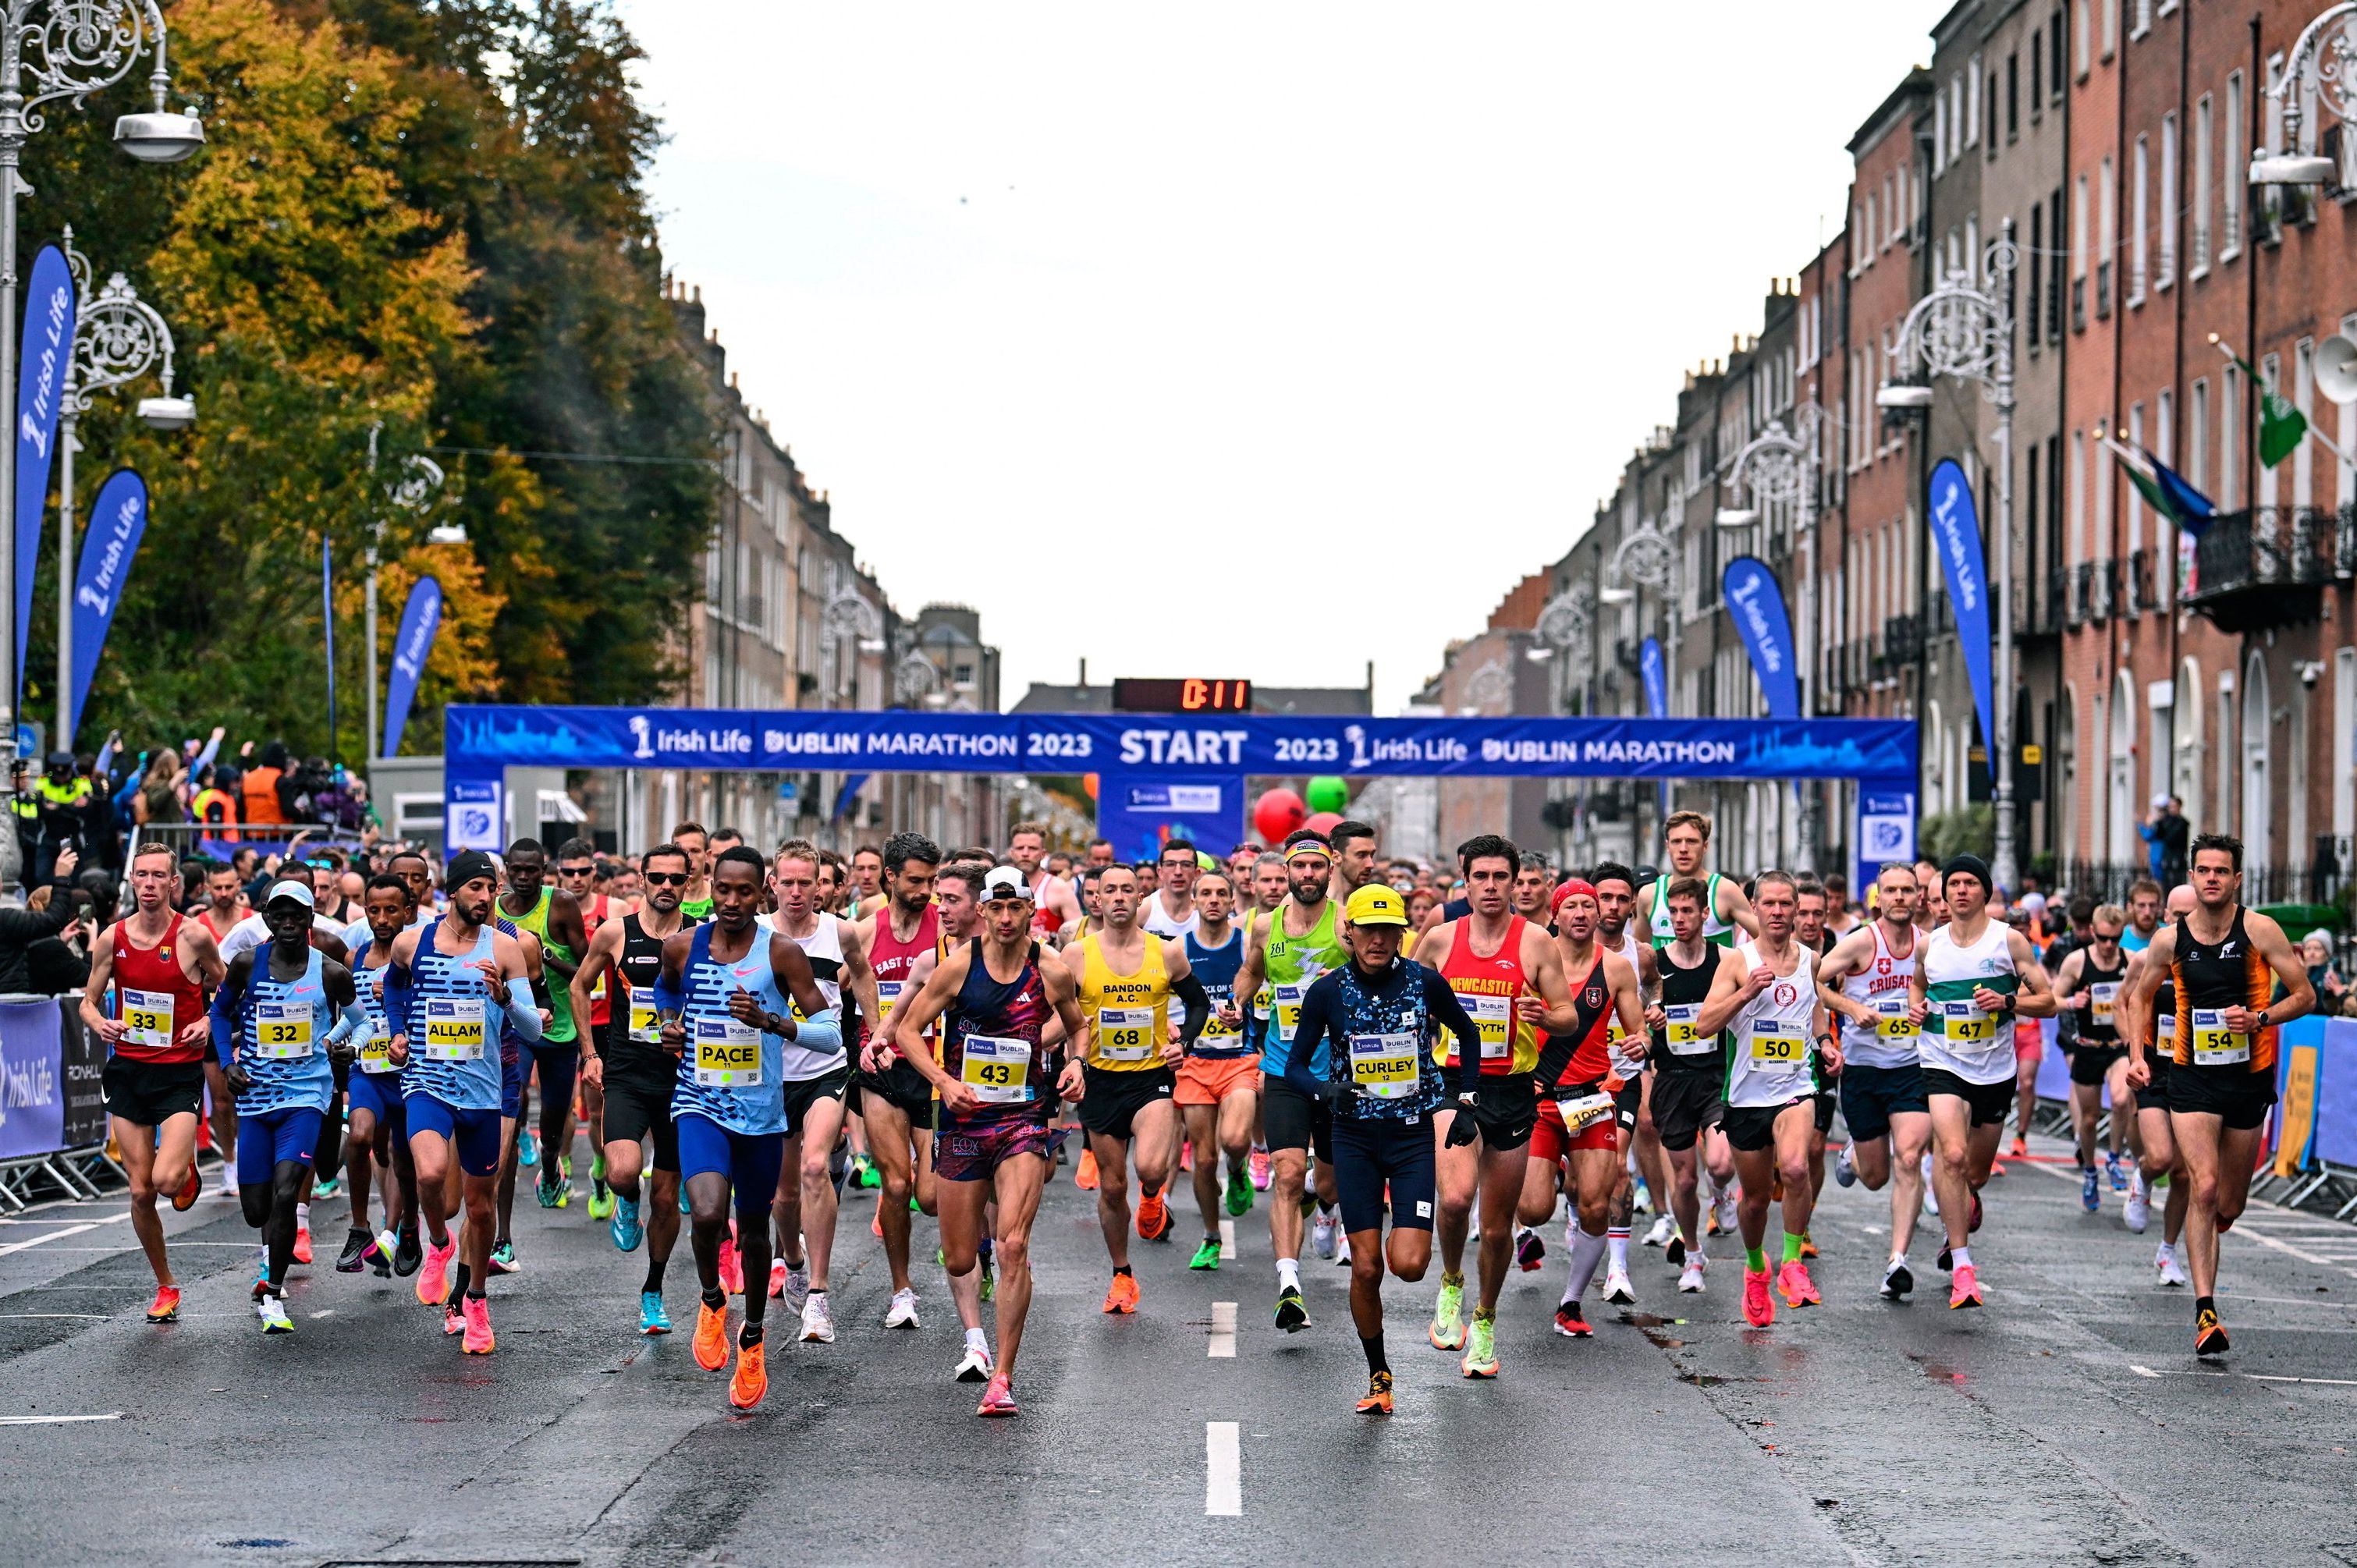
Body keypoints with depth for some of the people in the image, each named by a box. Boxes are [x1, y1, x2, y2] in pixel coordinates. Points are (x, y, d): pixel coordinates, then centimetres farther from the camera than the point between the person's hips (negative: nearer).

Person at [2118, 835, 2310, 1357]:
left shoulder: (2260, 931, -8)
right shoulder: (2170, 940, -2)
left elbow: (2304, 995, -4)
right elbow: (2139, 995, 15)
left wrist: (2260, 1018, -20)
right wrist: (2136, 1054, 3)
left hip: (2249, 1078, 0)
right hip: (2192, 1078, 0)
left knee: (2229, 1207, 10)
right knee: (2204, 1187, -18)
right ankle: (2205, 1311, -18)